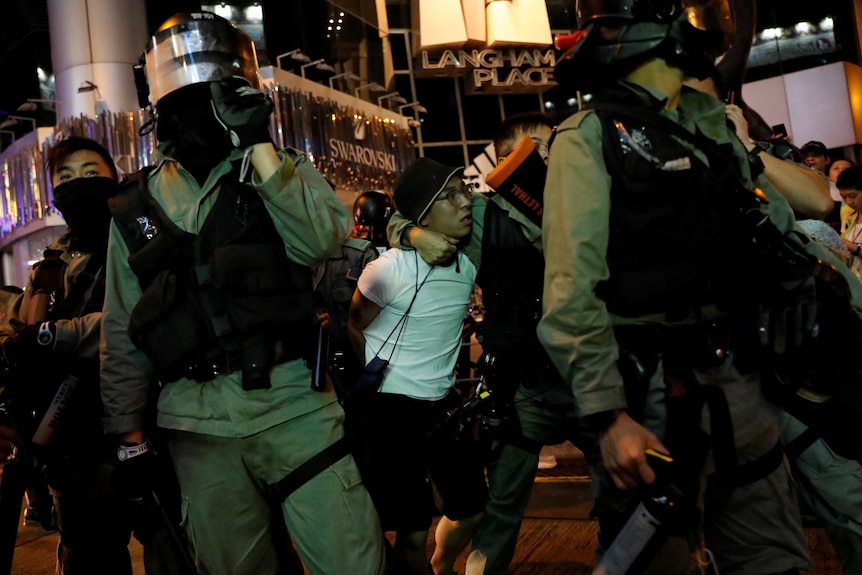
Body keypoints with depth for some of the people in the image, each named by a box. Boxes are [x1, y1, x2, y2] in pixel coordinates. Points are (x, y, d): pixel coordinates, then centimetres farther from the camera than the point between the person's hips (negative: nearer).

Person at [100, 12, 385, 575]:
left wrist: (259, 145, -16)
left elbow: (320, 239, -15)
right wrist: (129, 432, 12)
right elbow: (123, 332, 13)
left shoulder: (282, 168, 7)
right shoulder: (136, 207, 11)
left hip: (290, 401, -2)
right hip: (198, 422, 2)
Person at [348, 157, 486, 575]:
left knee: (471, 512, 16)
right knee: (412, 534, -1)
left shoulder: (467, 265, 1)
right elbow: (352, 329, -6)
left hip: (444, 405, 6)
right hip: (393, 410, -6)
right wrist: (381, 380, -4)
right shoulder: (389, 269, -17)